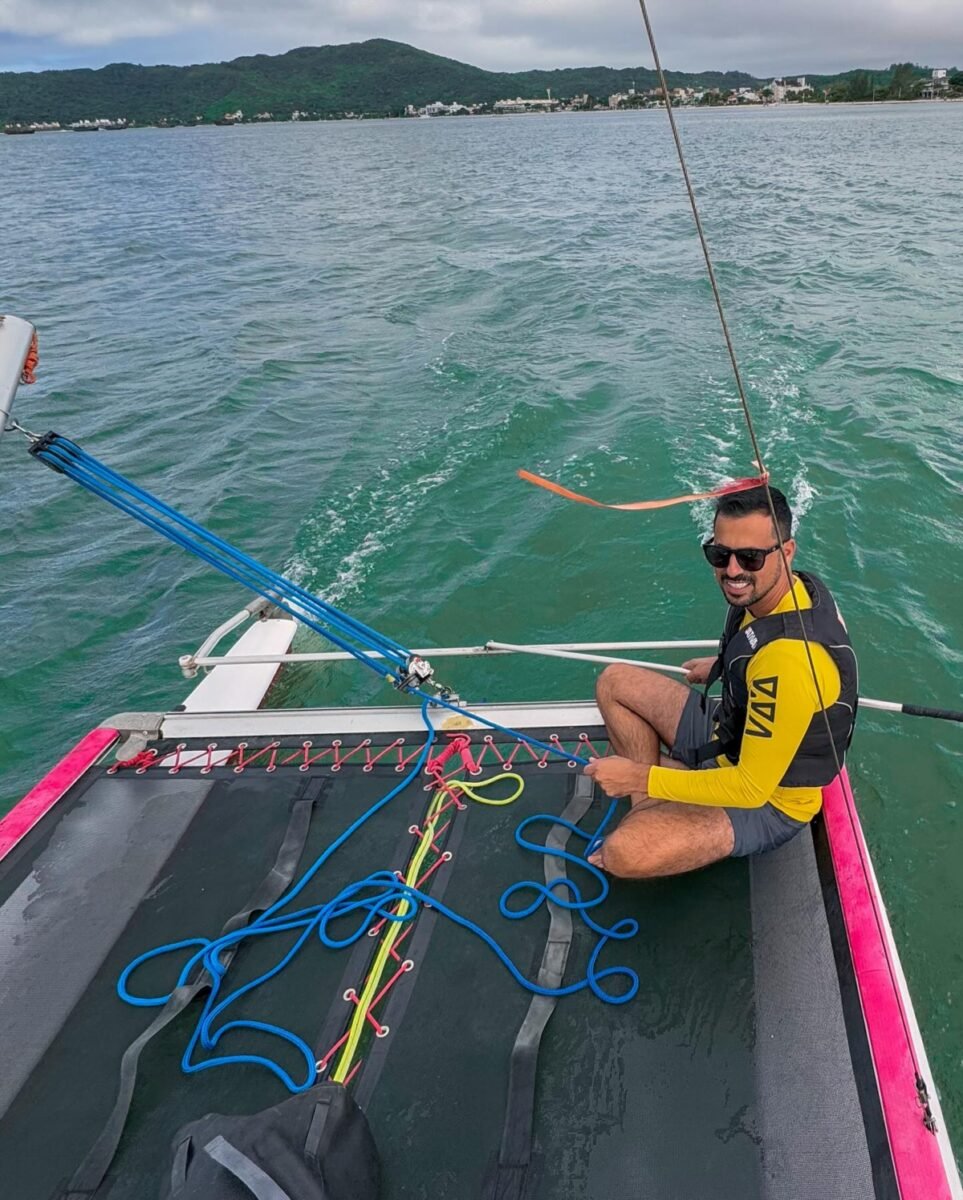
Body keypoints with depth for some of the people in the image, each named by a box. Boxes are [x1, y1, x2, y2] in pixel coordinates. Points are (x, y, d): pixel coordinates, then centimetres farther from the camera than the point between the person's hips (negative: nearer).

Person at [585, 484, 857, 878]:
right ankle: (649, 814, 6)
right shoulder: (797, 586, -10)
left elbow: (752, 789, -31)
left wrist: (642, 778, -24)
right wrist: (723, 668, 20)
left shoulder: (788, 660, -38)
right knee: (614, 681, 11)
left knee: (622, 854, -30)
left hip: (767, 800, -10)